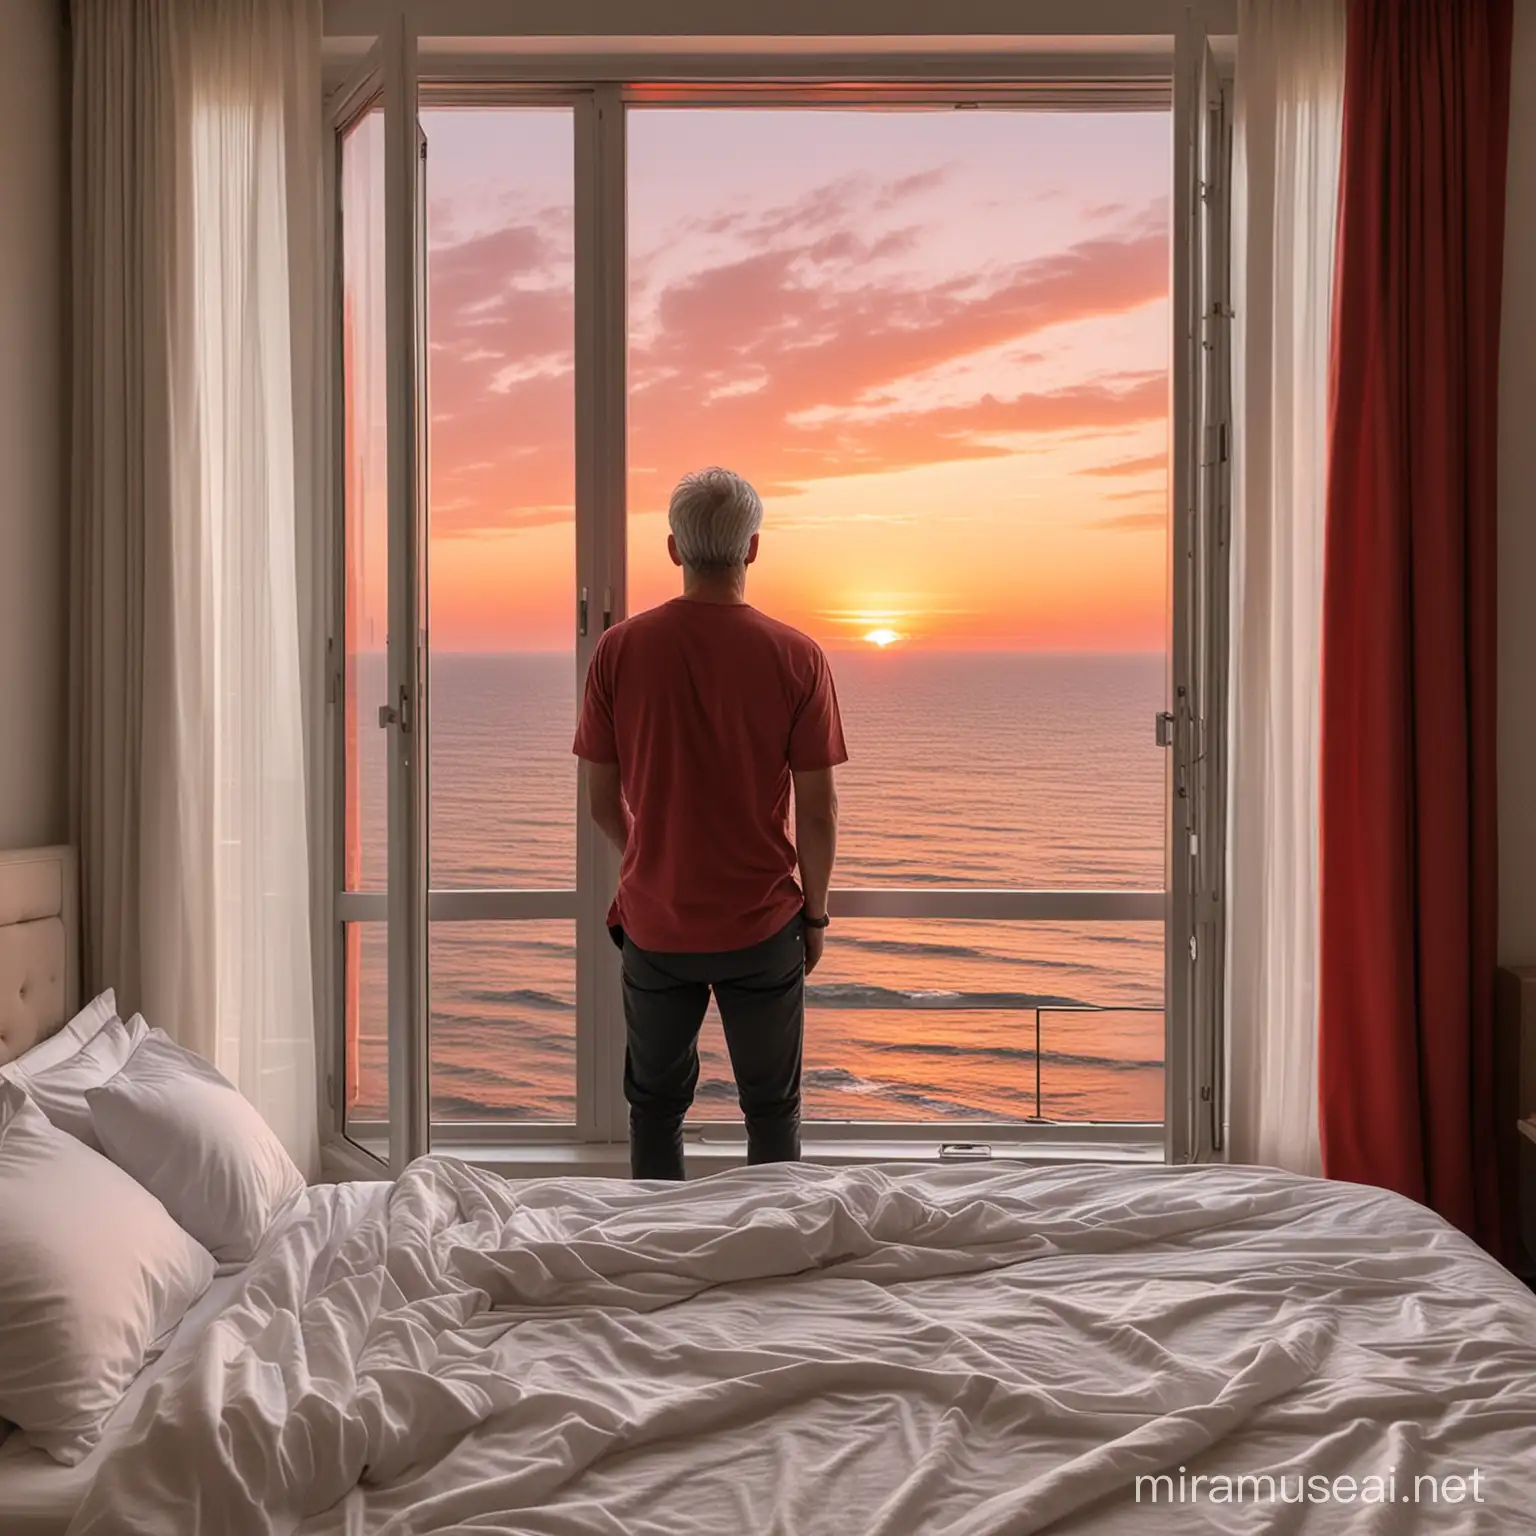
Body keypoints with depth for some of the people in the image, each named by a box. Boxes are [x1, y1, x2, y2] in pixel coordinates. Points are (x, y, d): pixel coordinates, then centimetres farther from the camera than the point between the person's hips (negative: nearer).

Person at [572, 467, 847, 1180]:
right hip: (764, 922, -1)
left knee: (657, 1103, 17)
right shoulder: (796, 657, -10)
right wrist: (815, 913, 6)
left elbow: (602, 801, -1)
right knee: (772, 1107, 14)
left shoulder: (620, 648, -7)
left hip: (655, 924, 1)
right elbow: (818, 811, -9)